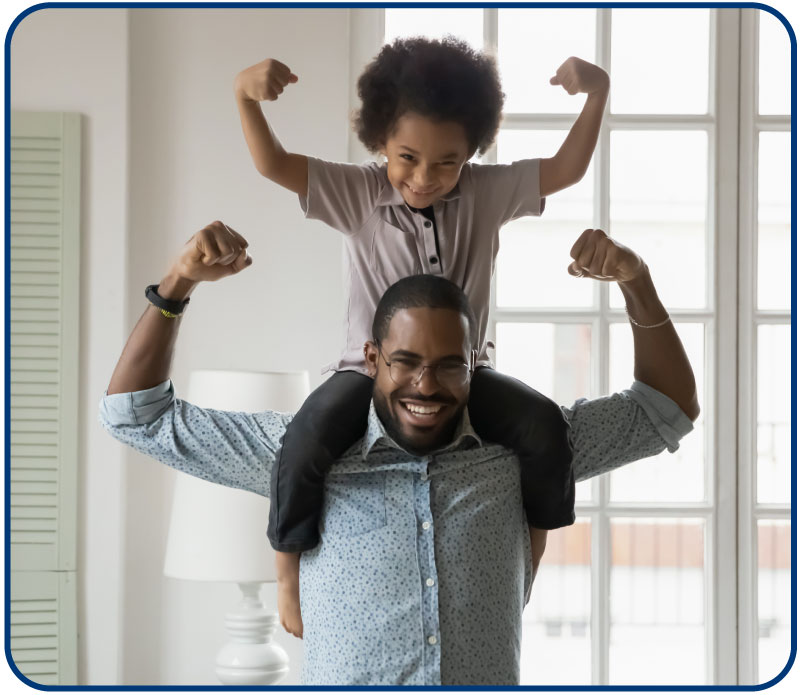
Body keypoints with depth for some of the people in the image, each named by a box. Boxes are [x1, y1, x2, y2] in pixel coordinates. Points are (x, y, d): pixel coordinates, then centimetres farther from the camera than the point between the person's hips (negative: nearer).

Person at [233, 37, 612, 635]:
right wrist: (246, 97, -31)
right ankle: (288, 567, -6)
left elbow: (566, 170, 0)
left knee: (544, 425, -26)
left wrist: (597, 92, -13)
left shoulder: (487, 194, 1)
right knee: (308, 440, -32)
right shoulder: (357, 196, -5)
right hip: (372, 370, -2)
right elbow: (273, 164, -13)